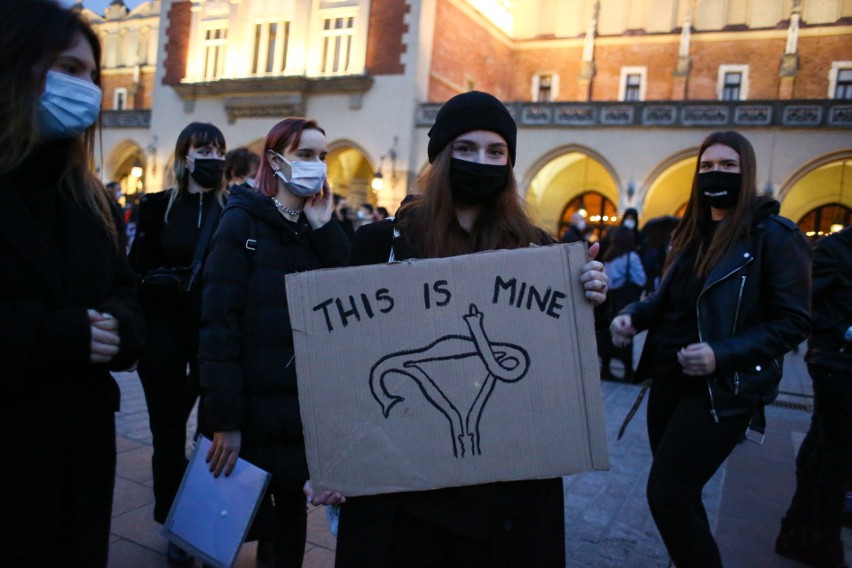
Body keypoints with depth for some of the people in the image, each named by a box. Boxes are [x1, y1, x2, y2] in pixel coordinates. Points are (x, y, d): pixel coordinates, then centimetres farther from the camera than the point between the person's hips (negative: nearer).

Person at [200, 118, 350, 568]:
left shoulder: (322, 225, 9)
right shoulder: (242, 222, -7)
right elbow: (219, 322, -14)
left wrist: (325, 230, -8)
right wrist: (224, 418, -18)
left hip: (307, 401, 5)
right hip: (255, 402, -4)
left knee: (292, 497, 16)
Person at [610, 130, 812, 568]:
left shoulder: (774, 235, -9)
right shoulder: (692, 232, 11)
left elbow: (793, 322, -12)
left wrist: (722, 354, -25)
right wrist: (633, 316, -4)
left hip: (723, 389, -6)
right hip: (670, 379, 7)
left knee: (666, 495, -8)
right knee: (676, 494, 14)